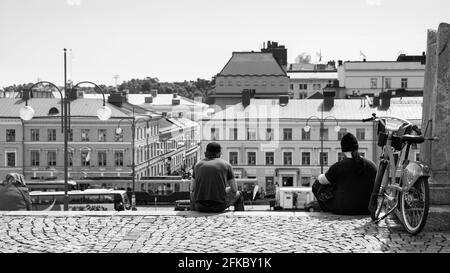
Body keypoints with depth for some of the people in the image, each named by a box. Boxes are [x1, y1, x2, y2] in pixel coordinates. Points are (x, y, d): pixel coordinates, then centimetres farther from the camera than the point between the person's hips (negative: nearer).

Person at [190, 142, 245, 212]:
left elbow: (193, 189, 15)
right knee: (238, 195, 30)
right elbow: (234, 189, 5)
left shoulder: (198, 165, 9)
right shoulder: (226, 165, 2)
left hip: (200, 206, 3)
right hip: (219, 206, -2)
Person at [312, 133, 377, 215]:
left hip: (343, 209, -5)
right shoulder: (372, 165, -4)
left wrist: (319, 177, 27)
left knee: (317, 184, 18)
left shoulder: (338, 167, -16)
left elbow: (322, 181, 2)